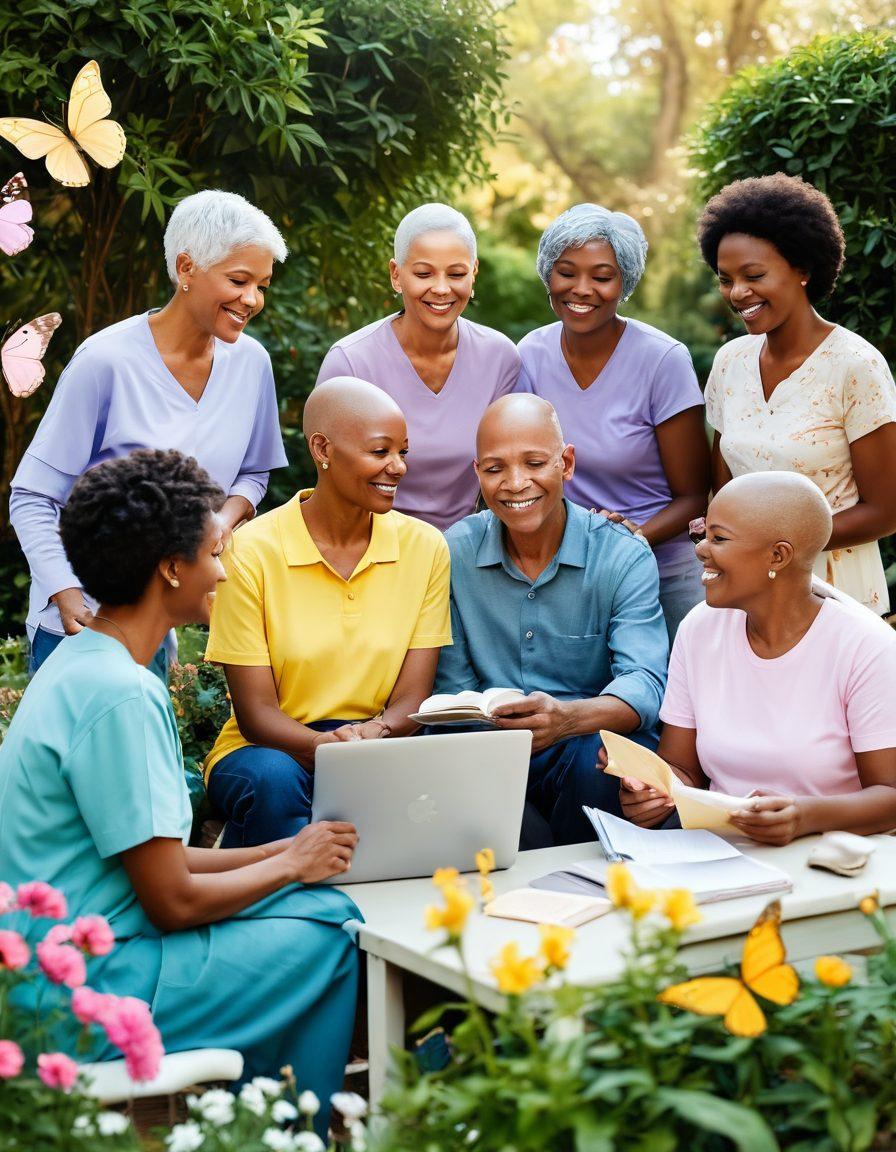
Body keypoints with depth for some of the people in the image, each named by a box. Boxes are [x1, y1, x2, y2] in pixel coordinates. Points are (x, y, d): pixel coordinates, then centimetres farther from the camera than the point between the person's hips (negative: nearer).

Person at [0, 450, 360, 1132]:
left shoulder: (80, 665, 10)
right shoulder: (120, 697, -21)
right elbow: (174, 901, -19)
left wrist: (286, 851, 9)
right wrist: (293, 863, -3)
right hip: (84, 998, -10)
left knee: (319, 902, 10)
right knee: (330, 926, -9)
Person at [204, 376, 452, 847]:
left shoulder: (424, 547, 1)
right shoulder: (253, 552, -9)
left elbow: (411, 699, 0)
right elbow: (256, 714, -9)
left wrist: (376, 732, -25)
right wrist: (324, 745, -31)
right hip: (271, 750, -2)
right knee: (274, 780, -37)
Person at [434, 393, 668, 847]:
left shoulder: (625, 556, -3)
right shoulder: (455, 553, 4)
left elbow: (644, 683, -16)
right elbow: (452, 687, 4)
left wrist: (567, 718, -38)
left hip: (592, 747, -1)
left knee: (597, 757, -36)